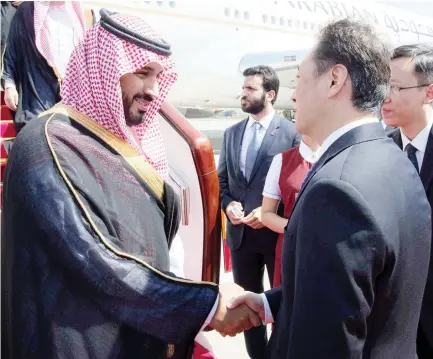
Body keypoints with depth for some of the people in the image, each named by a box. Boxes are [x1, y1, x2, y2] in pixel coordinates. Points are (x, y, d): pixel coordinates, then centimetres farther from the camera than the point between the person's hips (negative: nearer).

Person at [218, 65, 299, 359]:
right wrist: (228, 204, -7)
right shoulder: (231, 133, 9)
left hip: (277, 232, -5)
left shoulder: (292, 132, -8)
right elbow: (222, 179, 12)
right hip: (240, 232, 5)